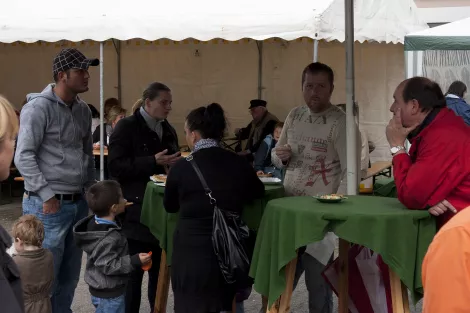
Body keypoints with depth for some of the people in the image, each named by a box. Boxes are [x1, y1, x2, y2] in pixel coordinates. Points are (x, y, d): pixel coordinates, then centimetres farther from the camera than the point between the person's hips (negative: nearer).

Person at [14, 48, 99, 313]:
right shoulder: (39, 107, -12)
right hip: (49, 205, -7)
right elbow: (24, 156, -14)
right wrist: (47, 195, -16)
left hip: (78, 203, 7)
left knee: (70, 278, 14)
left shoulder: (83, 110, 12)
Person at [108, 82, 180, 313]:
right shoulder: (127, 127, -6)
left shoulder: (168, 130, 15)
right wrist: (153, 161, -23)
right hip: (137, 211, -6)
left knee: (160, 266, 10)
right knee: (134, 269, -1)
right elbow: (115, 166, -16)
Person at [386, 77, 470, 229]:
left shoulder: (444, 137, -22)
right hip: (449, 224, 8)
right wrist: (428, 200, -12)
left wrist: (397, 146, -11)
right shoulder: (432, 129, 10)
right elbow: (417, 190, 11)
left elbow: (410, 196, -21)